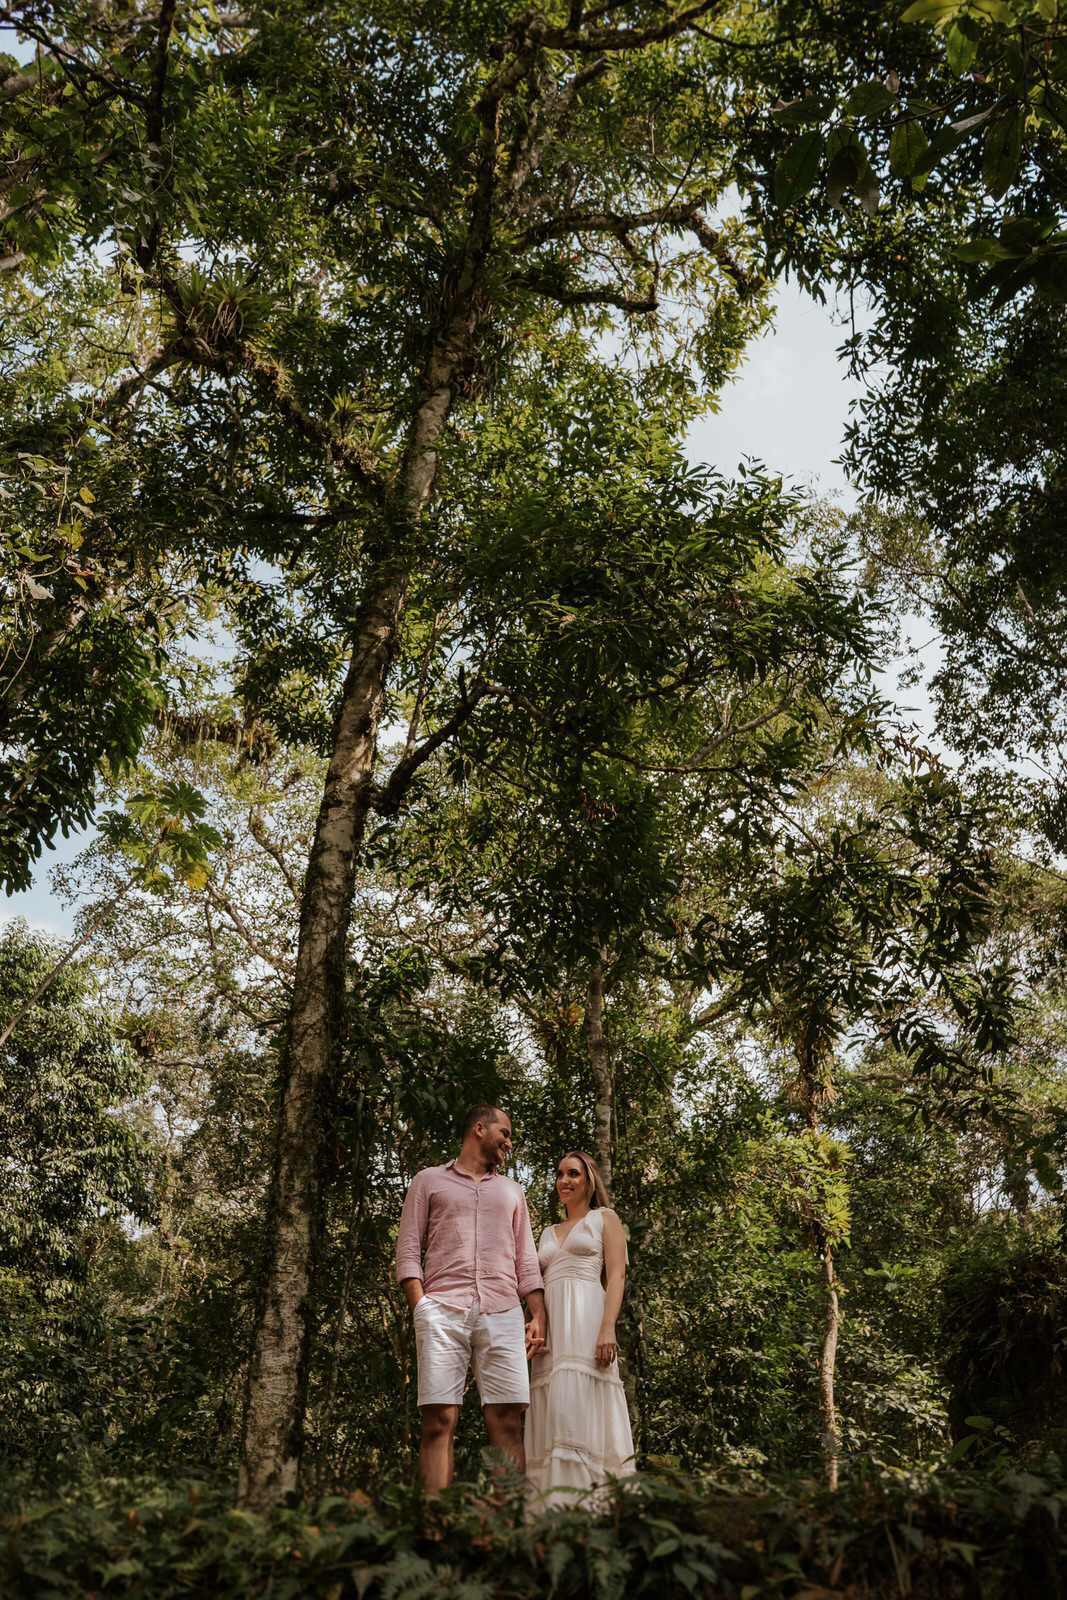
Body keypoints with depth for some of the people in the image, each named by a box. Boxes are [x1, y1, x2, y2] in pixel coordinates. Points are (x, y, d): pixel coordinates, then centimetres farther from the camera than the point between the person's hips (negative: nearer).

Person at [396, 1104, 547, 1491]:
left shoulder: (512, 1191, 27)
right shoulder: (429, 1181, 16)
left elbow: (526, 1260, 21)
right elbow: (408, 1250, 8)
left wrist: (538, 1317, 7)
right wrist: (420, 1307, -6)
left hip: (502, 1313, 3)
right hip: (443, 1310, -3)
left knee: (508, 1421, -6)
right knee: (439, 1419, -10)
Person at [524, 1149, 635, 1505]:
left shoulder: (605, 1218, 11)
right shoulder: (549, 1233, 27)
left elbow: (616, 1276, -1)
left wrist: (608, 1328, -15)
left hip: (586, 1316, -5)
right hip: (550, 1324, 6)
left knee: (579, 1407, -16)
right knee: (553, 1412, -2)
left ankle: (587, 1505, -18)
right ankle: (554, 1508, -3)